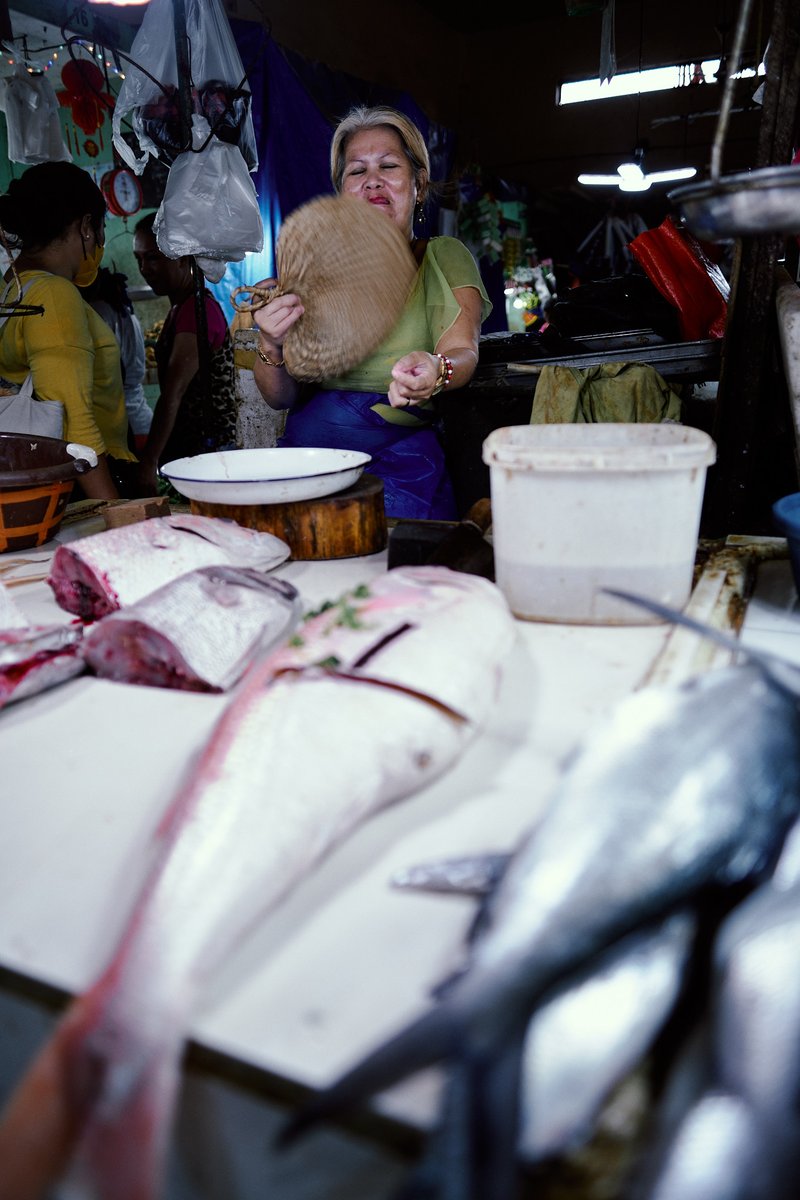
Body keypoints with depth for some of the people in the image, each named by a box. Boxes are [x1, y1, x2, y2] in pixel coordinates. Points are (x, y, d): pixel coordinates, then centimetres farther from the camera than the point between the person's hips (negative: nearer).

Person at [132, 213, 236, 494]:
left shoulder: (198, 309, -14)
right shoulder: (181, 308, 17)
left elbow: (173, 393, -22)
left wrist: (149, 463, -25)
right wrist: (153, 456, 17)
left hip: (205, 448, -9)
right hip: (185, 446, 9)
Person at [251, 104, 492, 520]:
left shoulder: (444, 257, 9)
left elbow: (463, 352, -9)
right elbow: (281, 397, 10)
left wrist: (436, 371, -33)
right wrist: (271, 346, -13)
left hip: (400, 453, -2)